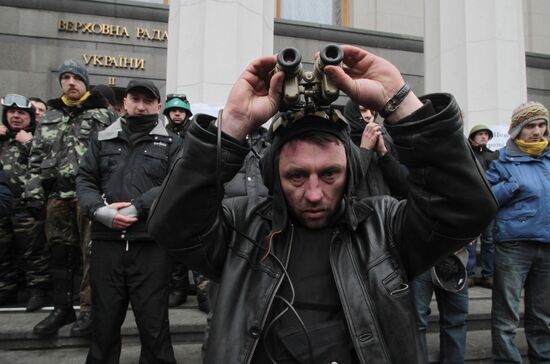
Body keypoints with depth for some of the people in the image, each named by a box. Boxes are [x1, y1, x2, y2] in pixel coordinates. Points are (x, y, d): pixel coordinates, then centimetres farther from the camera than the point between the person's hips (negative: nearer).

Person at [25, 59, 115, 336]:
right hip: (57, 194, 5)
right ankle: (62, 308, 22)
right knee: (60, 253, 10)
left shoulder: (103, 115, 4)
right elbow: (37, 156, 18)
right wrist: (33, 190, 9)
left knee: (92, 253, -3)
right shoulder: (49, 117, 18)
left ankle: (90, 310, 8)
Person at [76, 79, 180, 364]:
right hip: (106, 241, 3)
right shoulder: (103, 139, 15)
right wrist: (100, 210, -9)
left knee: (153, 323, 6)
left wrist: (135, 207, -16)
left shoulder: (171, 143, 6)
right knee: (104, 319, 15)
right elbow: (84, 179, 10)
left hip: (151, 243, -2)